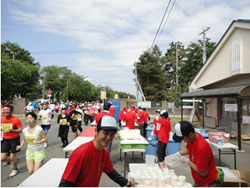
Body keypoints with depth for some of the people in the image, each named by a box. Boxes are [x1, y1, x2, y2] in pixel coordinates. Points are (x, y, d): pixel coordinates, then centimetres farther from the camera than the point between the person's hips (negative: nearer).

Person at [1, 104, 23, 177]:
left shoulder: (16, 119, -14)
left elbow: (21, 129, -16)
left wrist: (11, 130, -27)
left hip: (14, 139, -5)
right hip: (5, 140, 5)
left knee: (12, 156, 5)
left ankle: (15, 169, 33)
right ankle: (12, 161, 36)